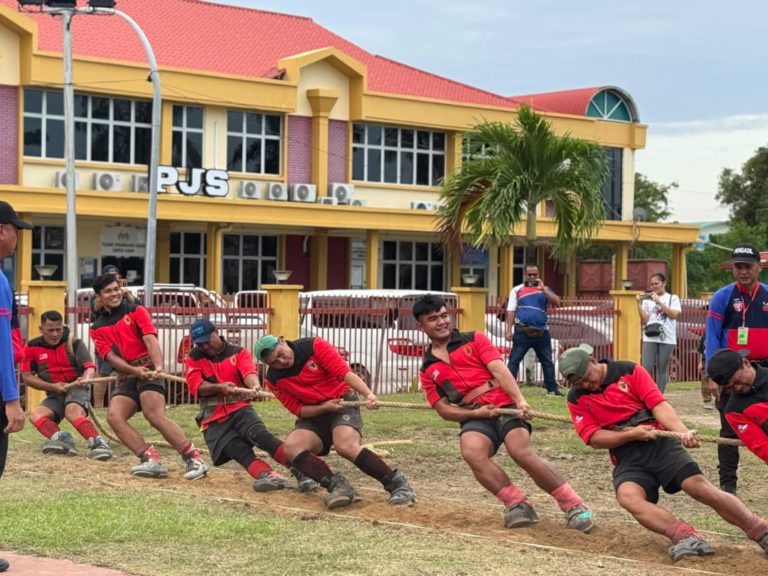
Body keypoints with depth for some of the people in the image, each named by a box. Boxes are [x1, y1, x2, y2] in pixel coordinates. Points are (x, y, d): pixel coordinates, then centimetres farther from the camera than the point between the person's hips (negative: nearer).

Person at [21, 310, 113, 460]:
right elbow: (27, 376, -2)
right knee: (35, 414, -23)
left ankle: (99, 443, -47)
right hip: (55, 395, 4)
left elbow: (89, 366, -16)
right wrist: (53, 386, -13)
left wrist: (86, 378, -41)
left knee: (73, 411, -35)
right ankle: (63, 440, -42)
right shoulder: (32, 347, -2)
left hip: (77, 388, -4)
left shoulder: (73, 342, -8)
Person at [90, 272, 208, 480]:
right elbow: (111, 357, 0)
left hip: (149, 371, -4)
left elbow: (151, 340, -9)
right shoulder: (97, 329, 14)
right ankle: (151, 460, -25)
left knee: (155, 415, -26)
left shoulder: (136, 311, 6)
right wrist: (134, 370, -20)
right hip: (126, 377, 5)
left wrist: (158, 366, -29)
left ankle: (194, 459, -25)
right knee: (114, 415, -22)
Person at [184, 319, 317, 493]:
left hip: (240, 409, -1)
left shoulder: (238, 353, 5)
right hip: (214, 419, 1)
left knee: (261, 434, -29)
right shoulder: (193, 359, 9)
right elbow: (195, 386, -8)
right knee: (239, 450, -25)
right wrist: (220, 388, -25)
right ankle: (268, 475, -48)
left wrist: (255, 386, -39)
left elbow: (248, 372, -16)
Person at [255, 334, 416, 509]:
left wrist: (368, 394, -35)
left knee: (346, 446, -32)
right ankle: (337, 485, -30)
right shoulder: (274, 380, -4)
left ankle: (397, 484, -23)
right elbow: (298, 410, -3)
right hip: (314, 415, 4)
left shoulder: (314, 346, -13)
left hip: (343, 402, -4)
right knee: (291, 447, -25)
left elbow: (345, 372, -20)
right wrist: (324, 407, -20)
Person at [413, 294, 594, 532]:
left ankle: (574, 506, -16)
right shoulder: (427, 371, 16)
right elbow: (443, 409, 10)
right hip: (475, 418, 2)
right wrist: (474, 413, -9)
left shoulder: (474, 340, 10)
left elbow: (499, 370, -4)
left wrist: (520, 400, -20)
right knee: (471, 451, -31)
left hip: (505, 405, -2)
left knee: (522, 452, -25)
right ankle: (518, 504, -19)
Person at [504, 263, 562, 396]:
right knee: (514, 360, -5)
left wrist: (543, 289, -15)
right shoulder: (517, 290, 6)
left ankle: (552, 389, 15)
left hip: (542, 332, 3)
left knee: (547, 361, 7)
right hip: (522, 331, -3)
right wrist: (509, 330, -5)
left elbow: (556, 303, -4)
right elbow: (511, 311, 3)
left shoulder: (544, 289, 11)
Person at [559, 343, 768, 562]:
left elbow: (659, 405, -8)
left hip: (660, 443, -1)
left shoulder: (630, 372, 3)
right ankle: (687, 537, -40)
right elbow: (594, 438, 0)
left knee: (699, 486, -19)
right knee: (627, 495, -31)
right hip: (627, 459, 2)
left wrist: (682, 431, -25)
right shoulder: (577, 399, 8)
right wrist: (631, 434, -15)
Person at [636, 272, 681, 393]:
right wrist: (639, 303, -8)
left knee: (662, 368, 2)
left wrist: (659, 302, -12)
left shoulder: (673, 298, 8)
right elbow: (644, 319, 2)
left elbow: (674, 315, -7)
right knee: (647, 368, -9)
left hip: (667, 338, 0)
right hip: (650, 338, 0)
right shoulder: (647, 299, 9)